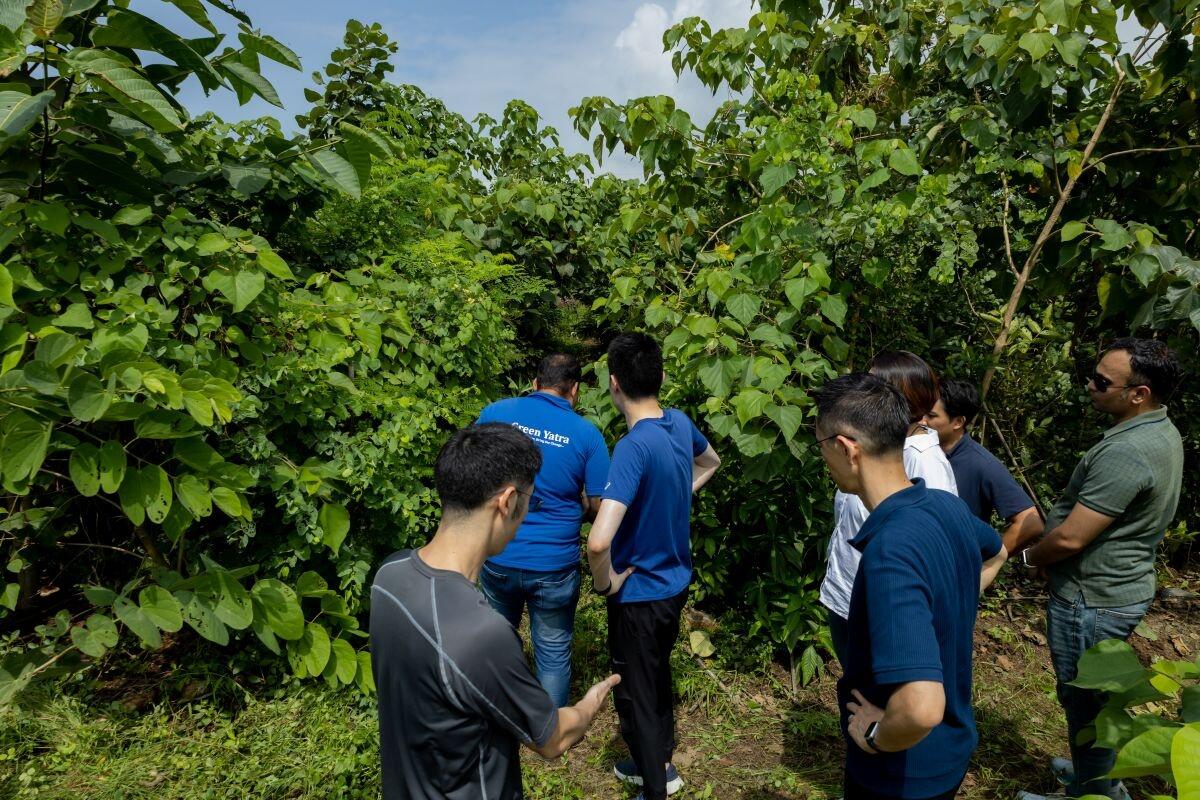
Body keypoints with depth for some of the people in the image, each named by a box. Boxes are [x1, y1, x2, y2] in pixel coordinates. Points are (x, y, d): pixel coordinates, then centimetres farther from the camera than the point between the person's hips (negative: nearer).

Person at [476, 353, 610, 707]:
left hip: (498, 557, 3)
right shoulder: (587, 434, -9)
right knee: (553, 654, 15)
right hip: (555, 565, -2)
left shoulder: (497, 412, -6)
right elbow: (599, 506, -6)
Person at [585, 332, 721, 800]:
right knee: (658, 674, 27)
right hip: (676, 581, 8)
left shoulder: (634, 446, -31)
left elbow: (599, 541, -40)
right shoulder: (679, 422, -7)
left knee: (635, 692, 13)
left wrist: (605, 582, -21)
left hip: (639, 593, -8)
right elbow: (709, 462, 17)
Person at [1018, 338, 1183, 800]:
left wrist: (1029, 557, -6)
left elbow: (1069, 538, -27)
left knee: (1084, 699, 9)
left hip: (1092, 601, -10)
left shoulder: (1125, 453, -29)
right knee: (1096, 695, 26)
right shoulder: (1163, 431, 4)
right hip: (1125, 587, 10)